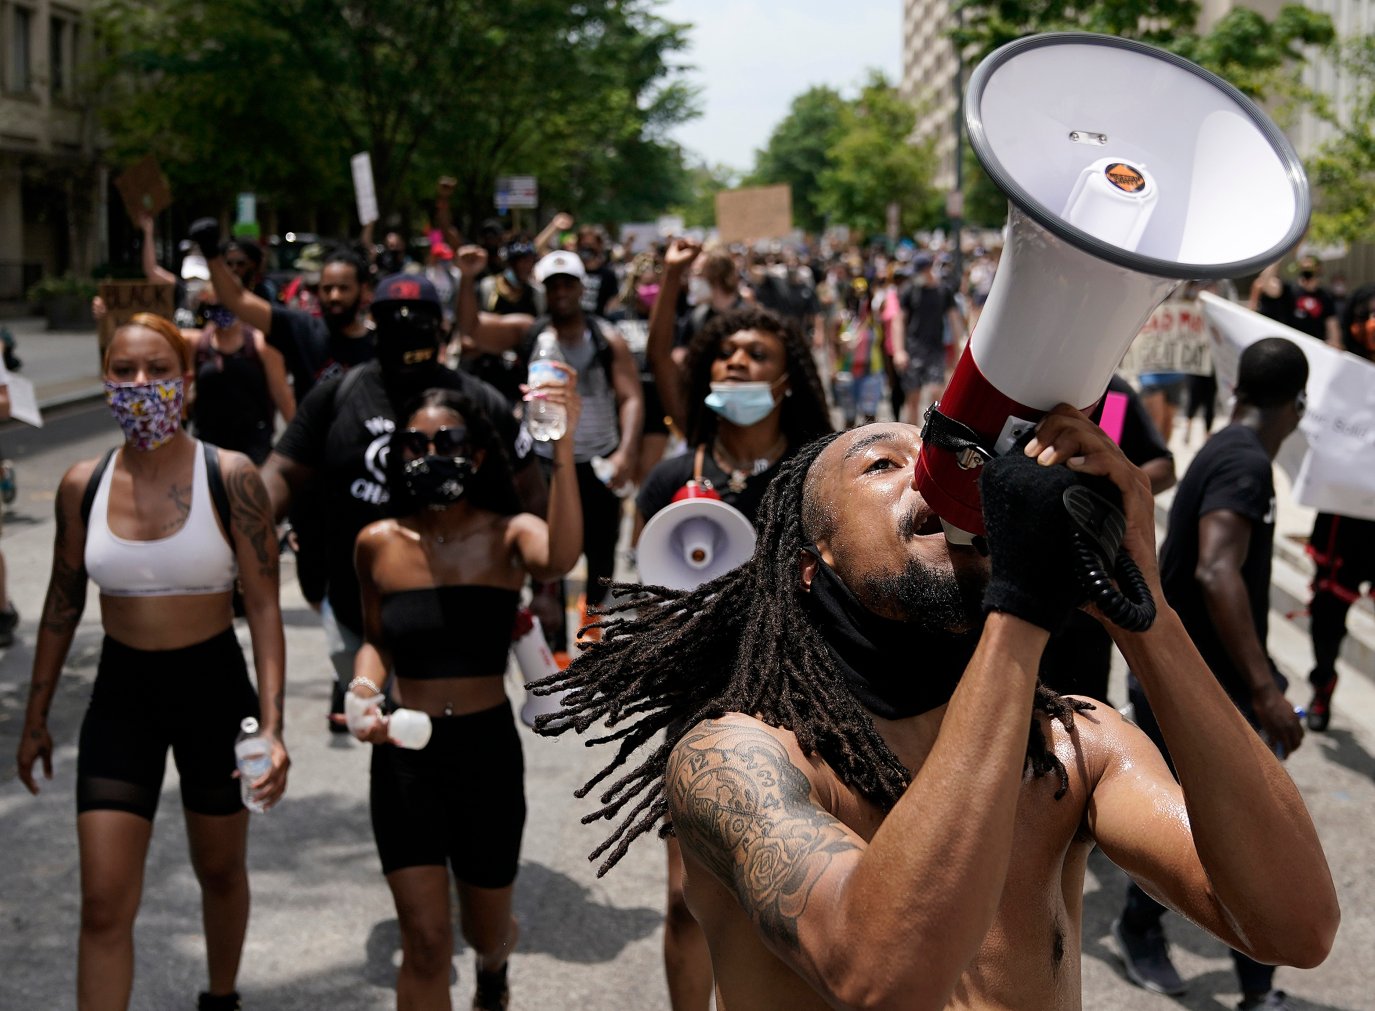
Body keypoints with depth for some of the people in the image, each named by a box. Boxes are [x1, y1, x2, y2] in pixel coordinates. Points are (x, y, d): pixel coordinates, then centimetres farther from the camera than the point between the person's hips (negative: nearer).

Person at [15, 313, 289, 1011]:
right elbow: (63, 605, 8)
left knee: (219, 870, 19)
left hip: (213, 688, -1)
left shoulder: (229, 477, -12)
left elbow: (263, 606, -11)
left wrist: (273, 726, -19)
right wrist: (36, 718, 12)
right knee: (104, 904, -4)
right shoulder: (82, 486, -4)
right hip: (122, 692, 1)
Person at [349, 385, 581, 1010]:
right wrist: (366, 690, -9)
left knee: (486, 931, 20)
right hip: (403, 754, 0)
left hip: (487, 749, 0)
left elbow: (561, 559, -35)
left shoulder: (509, 536, -11)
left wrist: (562, 449, -47)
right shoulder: (379, 544, -3)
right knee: (426, 941, -7)